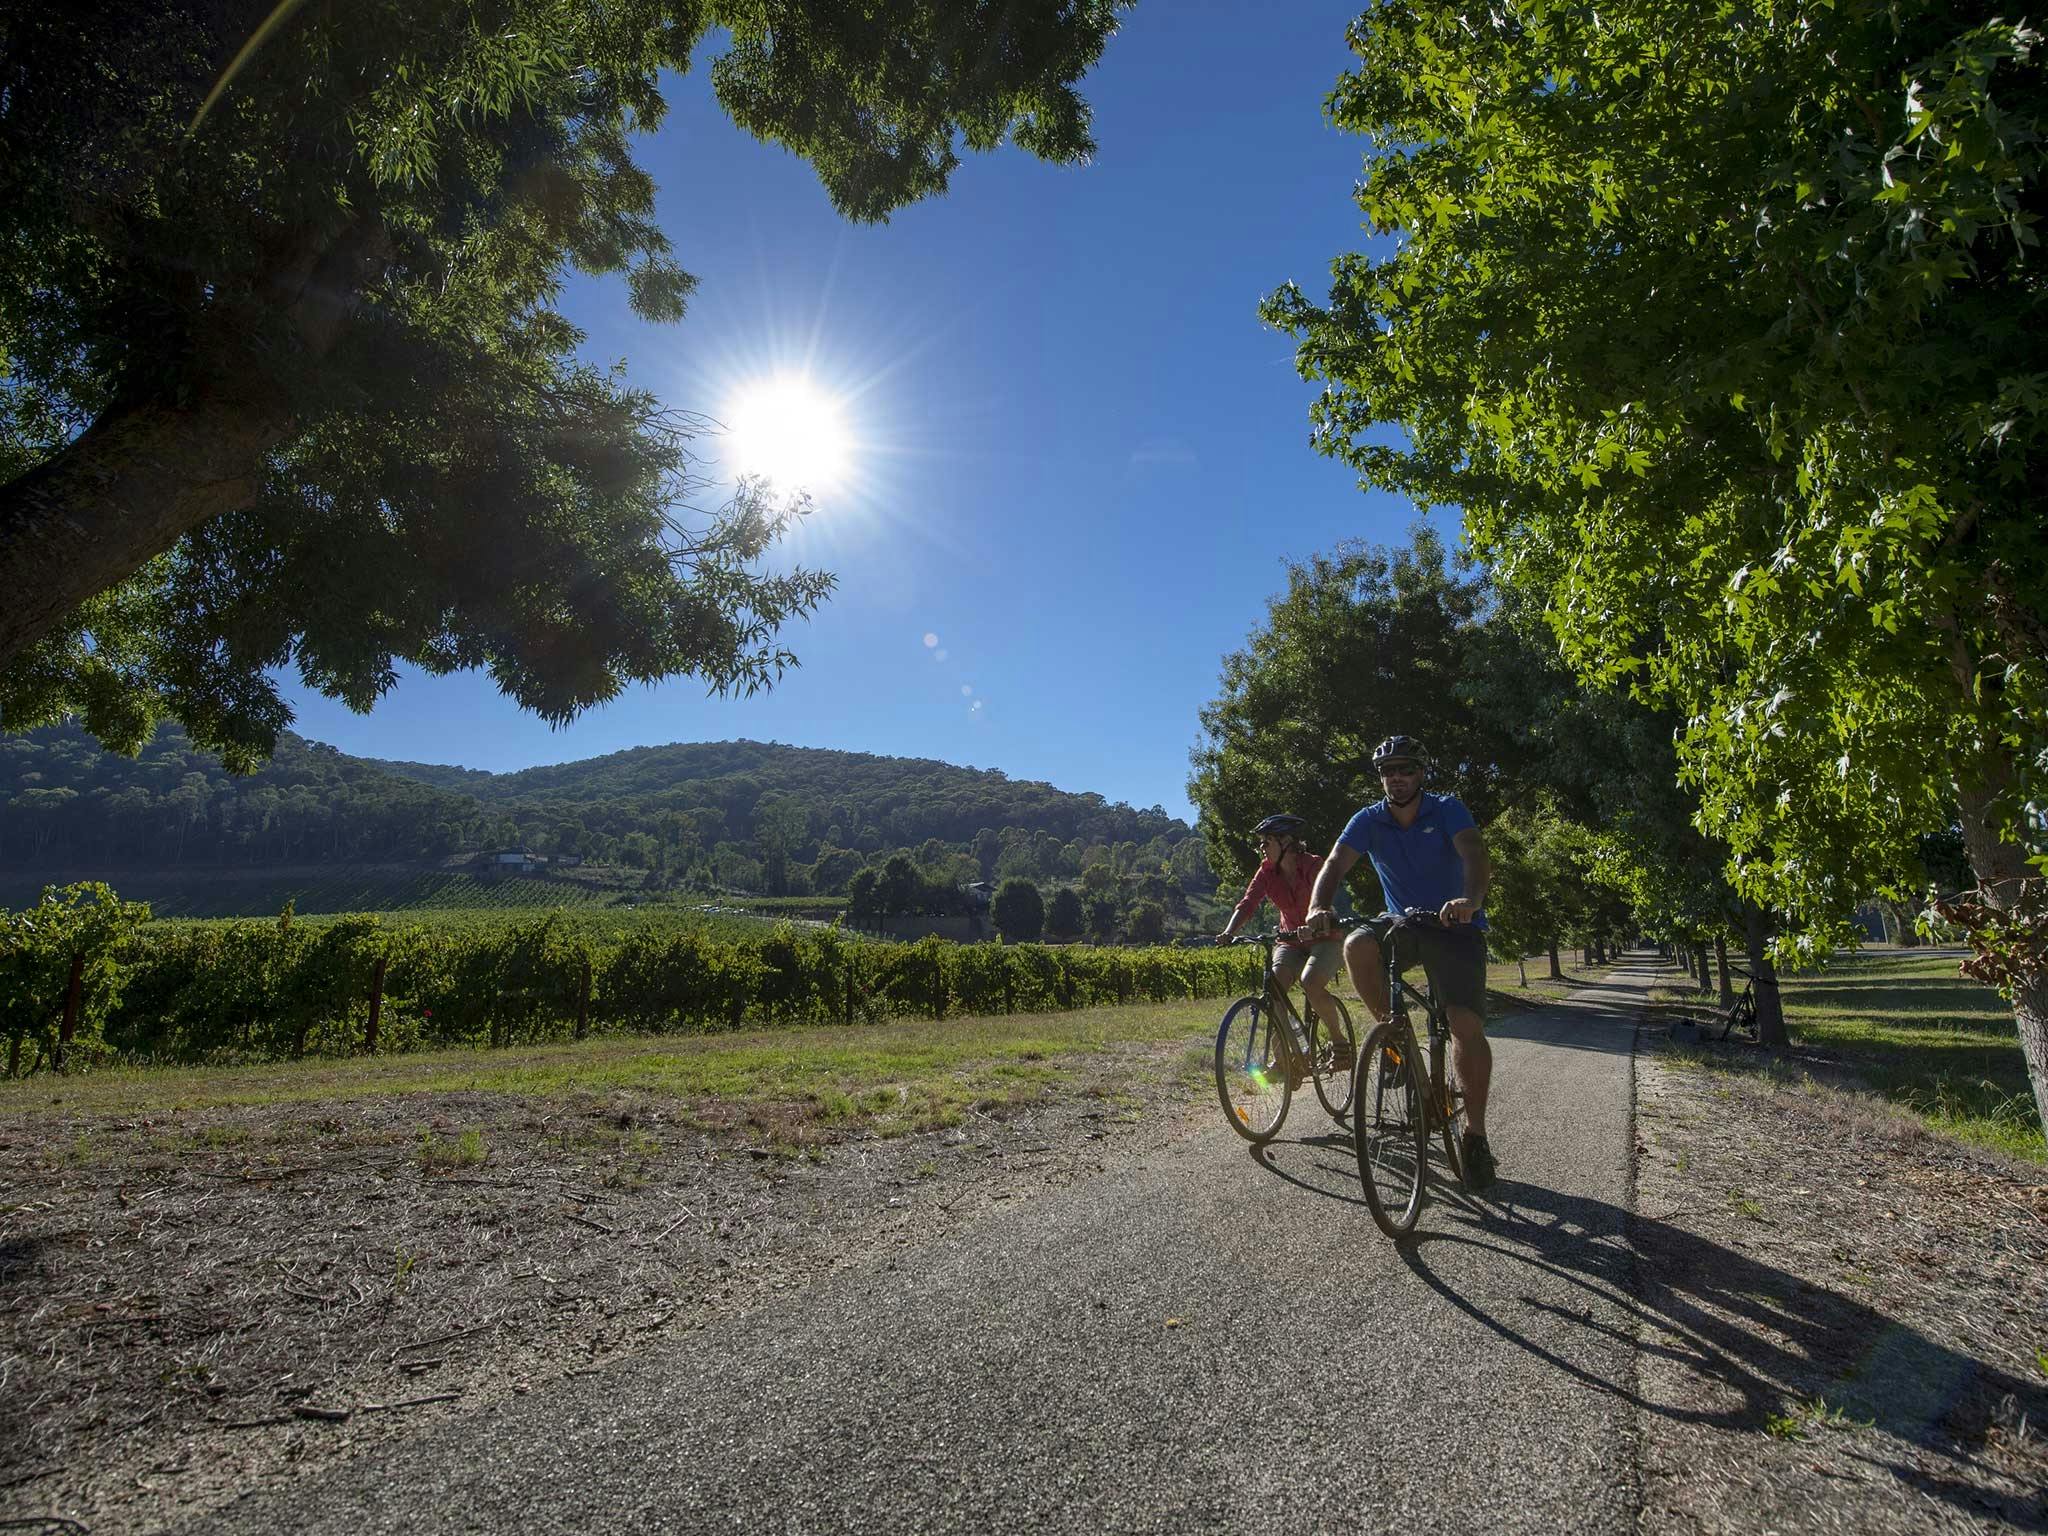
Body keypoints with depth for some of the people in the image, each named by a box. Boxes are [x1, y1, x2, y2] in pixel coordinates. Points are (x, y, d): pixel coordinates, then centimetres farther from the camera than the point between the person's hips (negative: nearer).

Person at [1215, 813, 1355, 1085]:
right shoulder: (1267, 871, -2)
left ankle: (1340, 1039, -5)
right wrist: (1228, 933, -31)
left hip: (1325, 938, -4)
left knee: (1311, 983, -31)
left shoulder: (1313, 865, -16)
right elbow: (1247, 904, -13)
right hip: (1291, 942, 4)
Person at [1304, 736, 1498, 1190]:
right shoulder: (1369, 820, -5)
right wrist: (1318, 908, -39)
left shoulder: (1447, 809, -11)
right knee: (1357, 946, -32)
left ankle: (1476, 1132, -1)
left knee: (1467, 1026, -18)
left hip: (1455, 926, -2)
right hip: (1403, 924, 2)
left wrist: (1470, 900, -50)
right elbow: (1335, 865, -18)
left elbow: (1474, 855, -28)